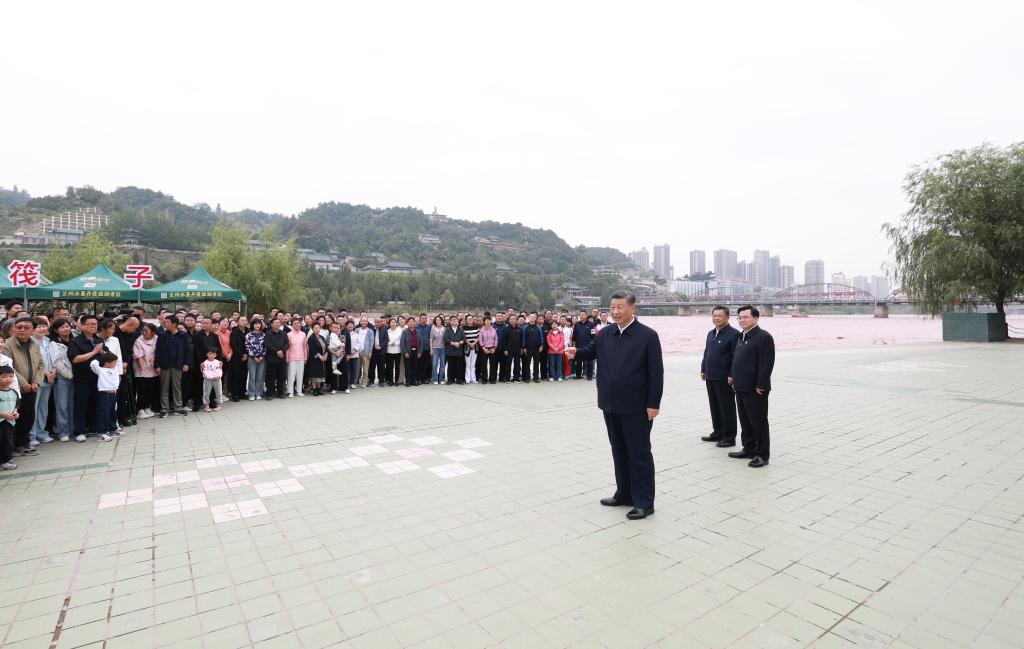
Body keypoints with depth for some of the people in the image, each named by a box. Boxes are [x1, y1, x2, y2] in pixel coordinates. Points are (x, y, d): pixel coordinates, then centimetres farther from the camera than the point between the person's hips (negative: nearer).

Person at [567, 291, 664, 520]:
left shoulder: (648, 335, -9)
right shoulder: (604, 334, 7)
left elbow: (656, 372, -11)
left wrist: (653, 403, -14)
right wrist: (576, 352, -10)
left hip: (636, 407, -6)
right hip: (611, 405, 6)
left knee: (639, 454, 4)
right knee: (619, 451, 17)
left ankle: (644, 502, 16)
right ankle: (624, 494, 32)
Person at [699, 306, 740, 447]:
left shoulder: (733, 334, -10)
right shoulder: (711, 334, 15)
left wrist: (731, 375, -18)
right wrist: (703, 370, 14)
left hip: (724, 379, -7)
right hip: (710, 377, 8)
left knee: (727, 408, 2)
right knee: (714, 407, 15)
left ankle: (729, 437, 12)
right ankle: (718, 432, 28)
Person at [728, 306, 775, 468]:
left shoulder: (764, 337, -13)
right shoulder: (741, 337, 15)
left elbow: (766, 364, -17)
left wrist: (760, 386, -19)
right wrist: (734, 378, 14)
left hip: (755, 389, -9)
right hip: (741, 388, 9)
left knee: (759, 422, 2)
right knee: (745, 421, 17)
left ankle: (762, 455, 13)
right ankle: (749, 449, 29)